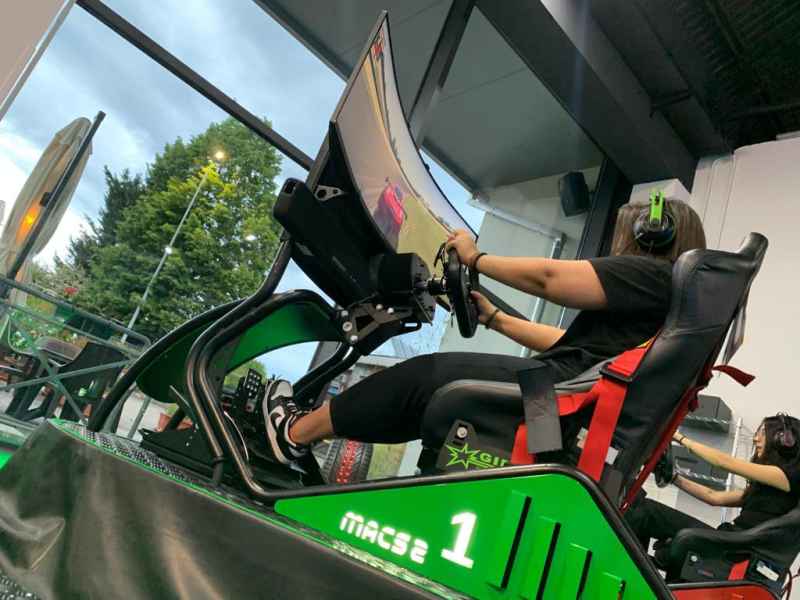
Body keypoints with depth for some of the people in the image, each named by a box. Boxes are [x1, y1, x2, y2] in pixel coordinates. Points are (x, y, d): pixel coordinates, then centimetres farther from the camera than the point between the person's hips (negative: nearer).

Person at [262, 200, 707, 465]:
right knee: (430, 397, 11)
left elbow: (548, 278, -15)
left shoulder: (655, 274, -7)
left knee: (421, 378, 0)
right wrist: (495, 319, 27)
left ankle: (297, 434, 14)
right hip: (568, 403, 9)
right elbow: (569, 340, 23)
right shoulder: (669, 295, 23)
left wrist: (475, 258, 0)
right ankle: (310, 427, 16)